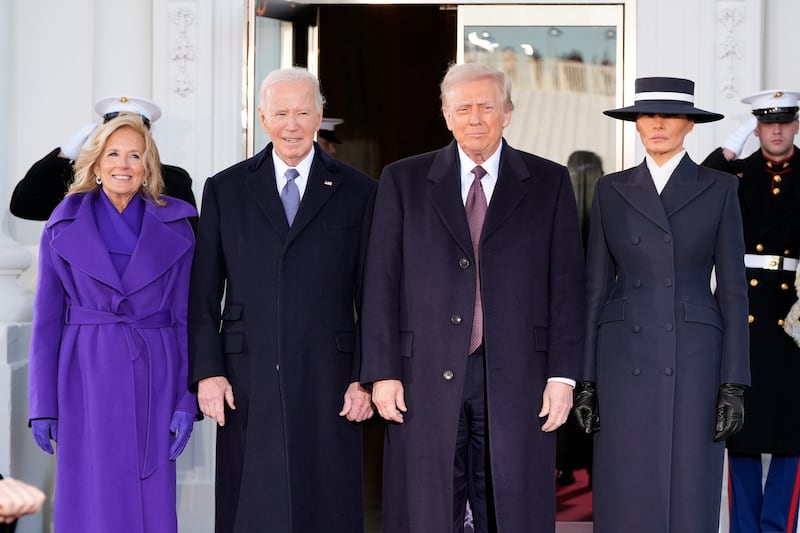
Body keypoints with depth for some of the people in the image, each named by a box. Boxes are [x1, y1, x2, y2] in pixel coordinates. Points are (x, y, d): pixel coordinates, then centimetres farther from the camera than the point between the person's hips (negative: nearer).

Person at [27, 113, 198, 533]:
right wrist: (43, 405, -1)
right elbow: (47, 318, 3)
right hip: (87, 379, -1)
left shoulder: (174, 227, 4)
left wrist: (187, 400, -2)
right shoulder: (64, 227, 3)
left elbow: (186, 317, 4)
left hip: (153, 380, 1)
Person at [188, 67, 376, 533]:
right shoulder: (225, 189, 9)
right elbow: (203, 294, 7)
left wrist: (366, 379, -1)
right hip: (247, 383, 1)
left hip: (327, 382, 0)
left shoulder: (358, 191, 6)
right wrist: (207, 371, -2)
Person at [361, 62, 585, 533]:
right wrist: (382, 372, -2)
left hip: (516, 379, 0)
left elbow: (567, 284, 4)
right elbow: (381, 282, 5)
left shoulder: (550, 182, 8)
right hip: (426, 378, 0)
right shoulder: (403, 181, 8)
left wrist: (563, 374, -3)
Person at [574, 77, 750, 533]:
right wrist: (586, 379, 2)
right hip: (625, 360, 2)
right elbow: (596, 286, 8)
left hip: (693, 360, -1)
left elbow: (733, 288, 1)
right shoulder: (612, 190, 8)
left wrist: (735, 384, -6)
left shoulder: (719, 189, 3)